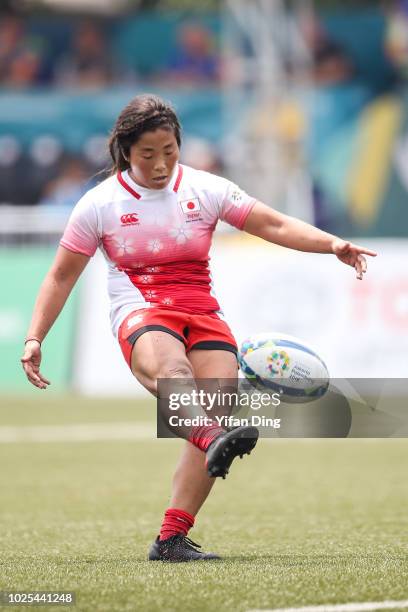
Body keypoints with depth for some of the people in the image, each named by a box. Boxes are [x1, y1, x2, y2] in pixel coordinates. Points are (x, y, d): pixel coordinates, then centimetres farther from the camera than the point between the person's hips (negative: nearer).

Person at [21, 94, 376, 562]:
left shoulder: (206, 190, 9)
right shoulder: (100, 203, 5)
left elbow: (276, 226, 7)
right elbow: (61, 277, 12)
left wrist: (332, 244, -8)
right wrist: (34, 338, 4)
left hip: (203, 316, 3)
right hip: (140, 316, -3)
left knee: (214, 414, -21)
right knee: (171, 370, -39)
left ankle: (172, 540, -18)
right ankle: (214, 442, -71)